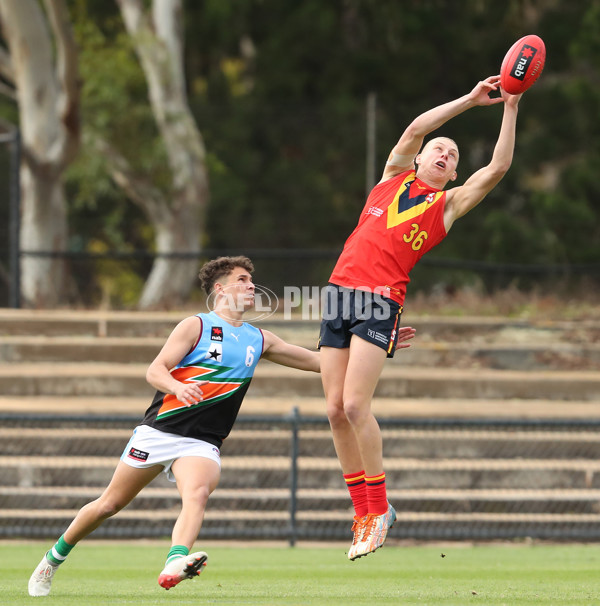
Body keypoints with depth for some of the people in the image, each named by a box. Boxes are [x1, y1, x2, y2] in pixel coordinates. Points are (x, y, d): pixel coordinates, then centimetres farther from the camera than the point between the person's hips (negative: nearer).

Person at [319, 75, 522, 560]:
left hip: (382, 300, -4)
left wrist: (510, 110, 3)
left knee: (355, 405, -16)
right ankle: (364, 512, 10)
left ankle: (379, 507, -3)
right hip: (341, 290, 4)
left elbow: (498, 168, 3)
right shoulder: (394, 176, 19)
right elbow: (414, 130, 6)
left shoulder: (449, 204, 13)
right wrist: (470, 100, 5)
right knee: (336, 409, 0)